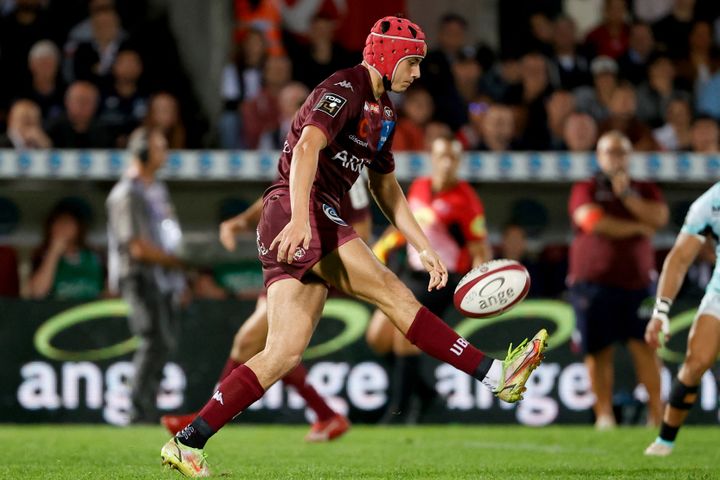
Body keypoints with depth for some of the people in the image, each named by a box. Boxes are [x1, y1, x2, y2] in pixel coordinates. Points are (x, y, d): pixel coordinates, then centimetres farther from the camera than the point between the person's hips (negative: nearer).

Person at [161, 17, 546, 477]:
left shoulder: (384, 111, 24)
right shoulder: (346, 88, -7)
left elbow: (386, 187, 33)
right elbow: (307, 146, -23)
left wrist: (424, 247, 27)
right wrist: (300, 218, -36)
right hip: (296, 213, -10)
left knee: (285, 353, -2)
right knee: (392, 293, -13)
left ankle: (187, 443, -5)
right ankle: (498, 375, -16)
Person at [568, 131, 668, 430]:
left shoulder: (645, 190, 16)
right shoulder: (586, 190, 6)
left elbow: (659, 217, -2)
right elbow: (593, 221, -12)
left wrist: (627, 195, -9)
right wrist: (637, 228, -2)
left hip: (637, 282, 2)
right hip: (594, 280, -2)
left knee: (645, 346, -7)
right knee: (599, 351, -3)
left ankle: (657, 413, -6)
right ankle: (604, 414, 2)